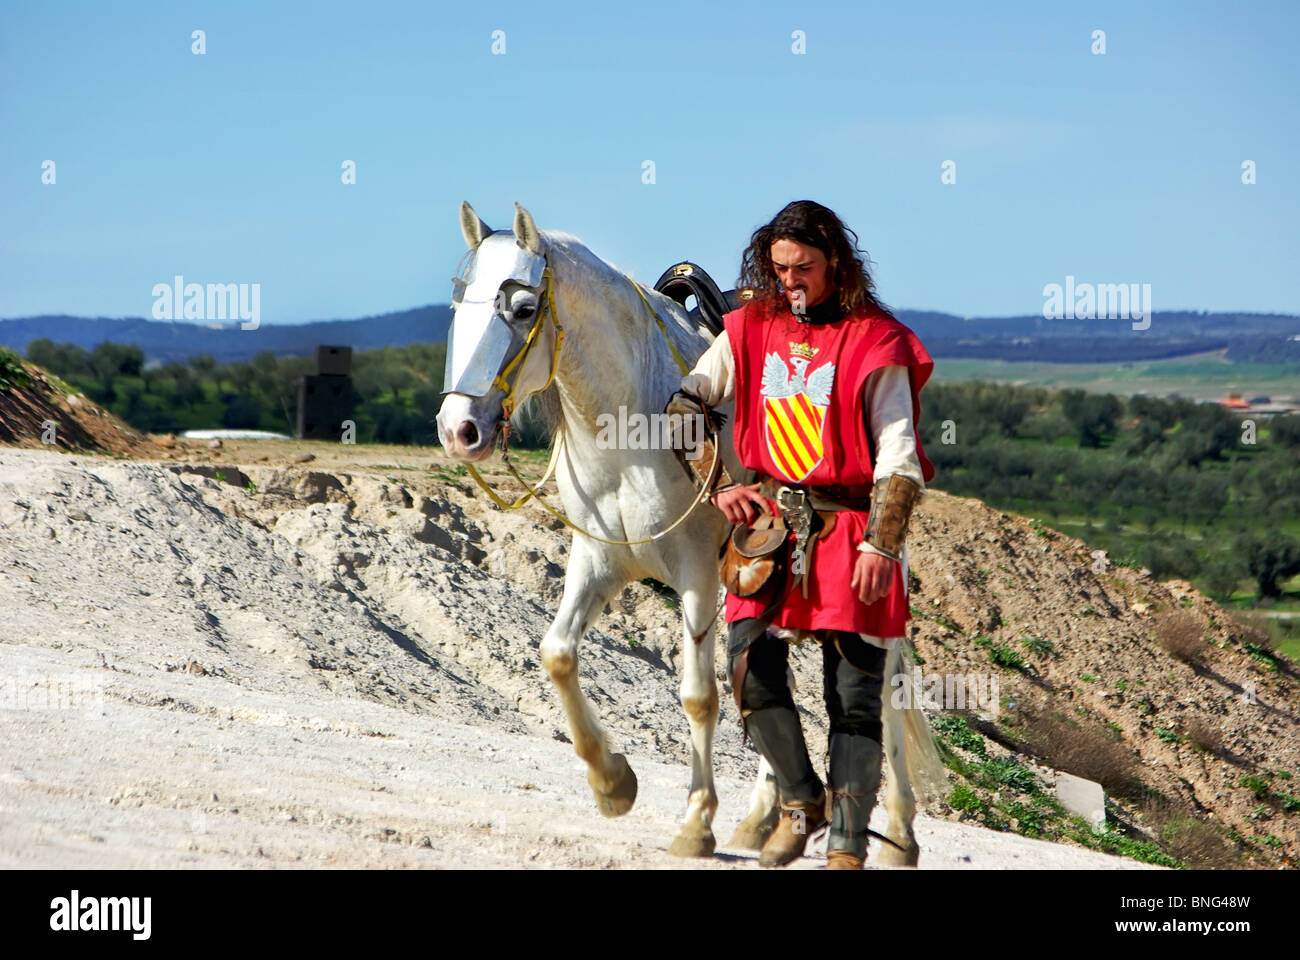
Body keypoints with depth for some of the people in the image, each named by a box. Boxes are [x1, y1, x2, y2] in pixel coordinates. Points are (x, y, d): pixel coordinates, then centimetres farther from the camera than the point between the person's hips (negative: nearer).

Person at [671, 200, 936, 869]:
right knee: (751, 669, -12)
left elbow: (898, 458, -7)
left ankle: (847, 846, 5)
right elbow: (688, 401, 15)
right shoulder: (752, 329, 8)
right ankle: (800, 801, 10)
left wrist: (880, 545, -15)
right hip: (770, 520, 3)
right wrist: (716, 485, 3)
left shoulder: (875, 343, -4)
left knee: (854, 693, -2)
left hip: (850, 528, -3)